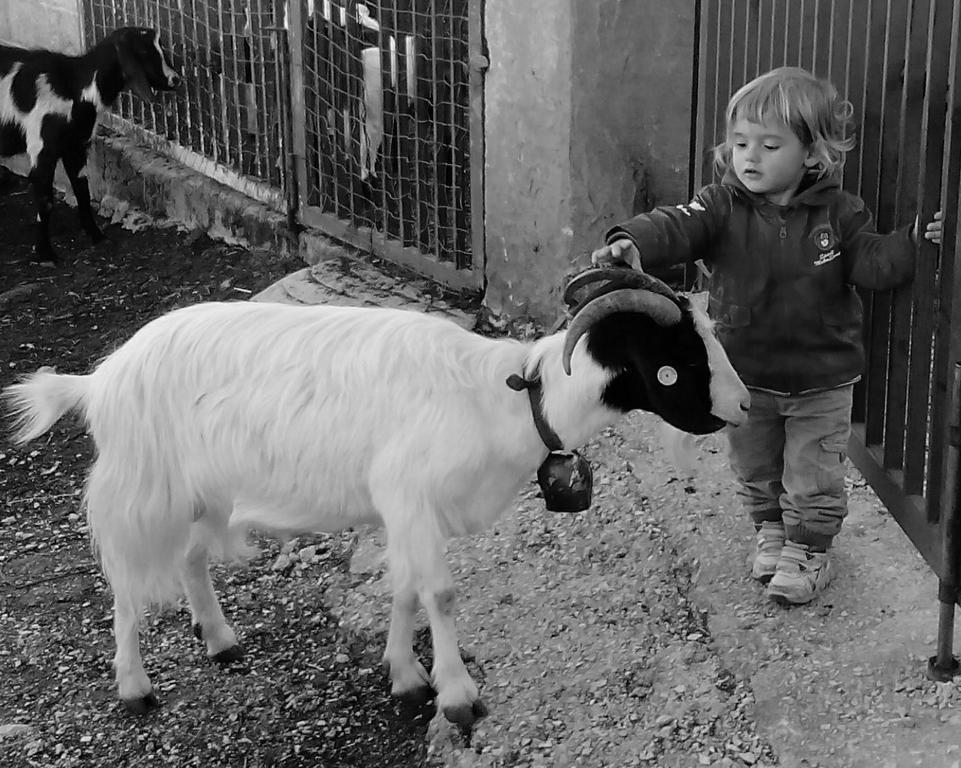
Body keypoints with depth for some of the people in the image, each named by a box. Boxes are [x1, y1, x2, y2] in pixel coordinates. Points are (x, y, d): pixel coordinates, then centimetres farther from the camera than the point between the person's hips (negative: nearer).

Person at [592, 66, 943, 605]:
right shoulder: (723, 207, -11)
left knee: (813, 479, 9)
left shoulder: (840, 213, -9)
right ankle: (771, 531, 44)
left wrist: (912, 242, -30)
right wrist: (632, 243, -47)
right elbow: (675, 226, -26)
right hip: (746, 376, 2)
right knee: (756, 472, 20)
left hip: (822, 380, -2)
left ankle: (809, 551, 30)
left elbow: (874, 262, -11)